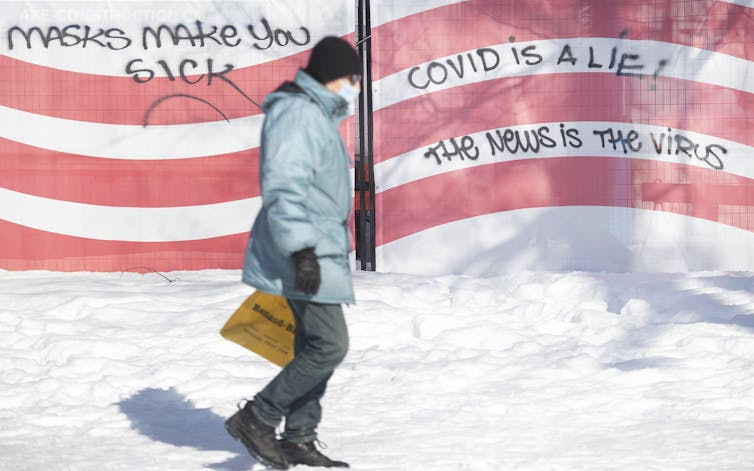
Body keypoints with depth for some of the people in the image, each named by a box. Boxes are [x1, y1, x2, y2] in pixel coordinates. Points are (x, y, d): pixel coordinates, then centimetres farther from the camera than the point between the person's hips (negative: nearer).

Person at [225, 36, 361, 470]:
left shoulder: (319, 116, 18)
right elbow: (284, 187, -23)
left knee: (315, 346, 12)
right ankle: (258, 418, -5)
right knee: (330, 345, -12)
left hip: (320, 253, 11)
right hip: (306, 256, -11)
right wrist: (301, 250, -28)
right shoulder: (297, 113, -15)